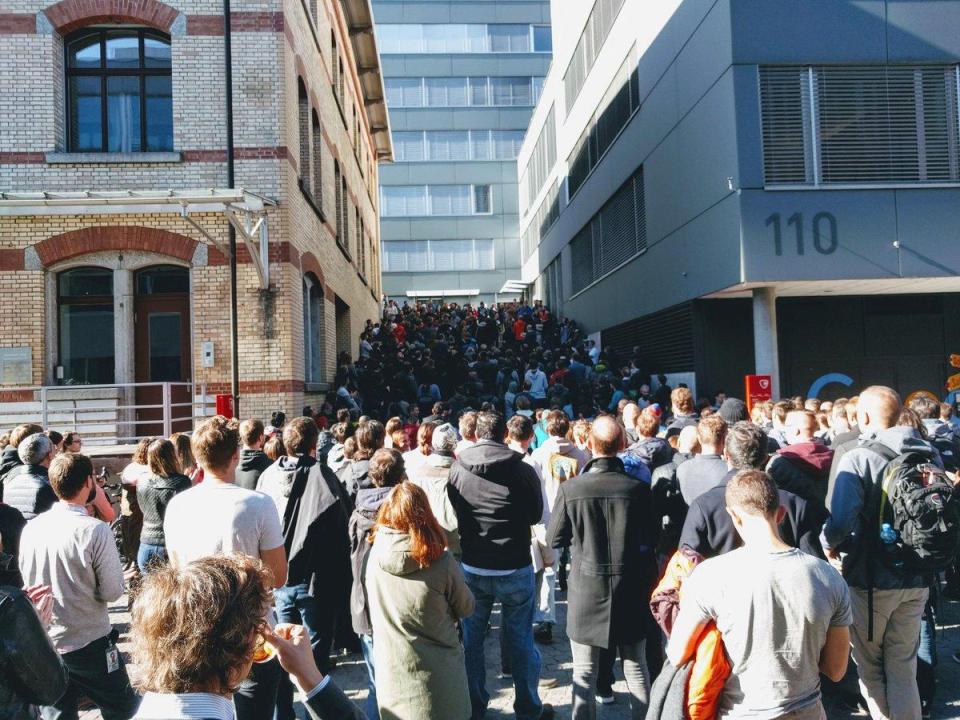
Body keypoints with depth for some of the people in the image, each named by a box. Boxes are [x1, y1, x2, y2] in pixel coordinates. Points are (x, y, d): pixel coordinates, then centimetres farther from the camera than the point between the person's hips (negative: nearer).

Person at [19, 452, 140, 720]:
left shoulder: (30, 528, -4)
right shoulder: (95, 530, -20)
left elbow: (26, 580, 8)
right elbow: (113, 592, -15)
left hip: (43, 645, 5)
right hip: (89, 645, -5)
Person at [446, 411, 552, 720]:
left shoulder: (457, 469, -10)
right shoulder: (523, 470, -15)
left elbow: (452, 515, 5)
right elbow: (536, 515, 1)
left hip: (471, 569, 2)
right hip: (515, 569, -2)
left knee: (472, 639, 17)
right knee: (521, 640, 13)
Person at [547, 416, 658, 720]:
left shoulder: (570, 489, -16)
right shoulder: (638, 489, -14)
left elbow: (554, 539, -5)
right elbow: (651, 538, 0)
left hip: (586, 591, -1)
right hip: (630, 589, 1)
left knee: (584, 673, 12)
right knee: (636, 668, 18)